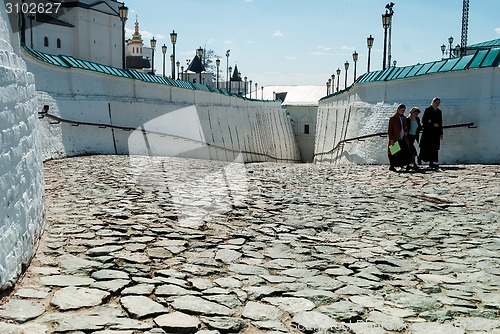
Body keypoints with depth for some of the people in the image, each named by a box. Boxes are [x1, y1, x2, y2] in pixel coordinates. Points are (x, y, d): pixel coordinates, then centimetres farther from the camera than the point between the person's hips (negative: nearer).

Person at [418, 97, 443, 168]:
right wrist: (432, 124, -15)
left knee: (434, 148, 0)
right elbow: (423, 121, -7)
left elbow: (440, 123, 18)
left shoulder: (439, 111, 16)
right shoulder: (428, 110, -1)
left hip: (436, 132, 5)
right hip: (427, 132, -5)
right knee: (426, 147, -8)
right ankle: (420, 157, 14)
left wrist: (441, 133, 12)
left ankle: (431, 163, 2)